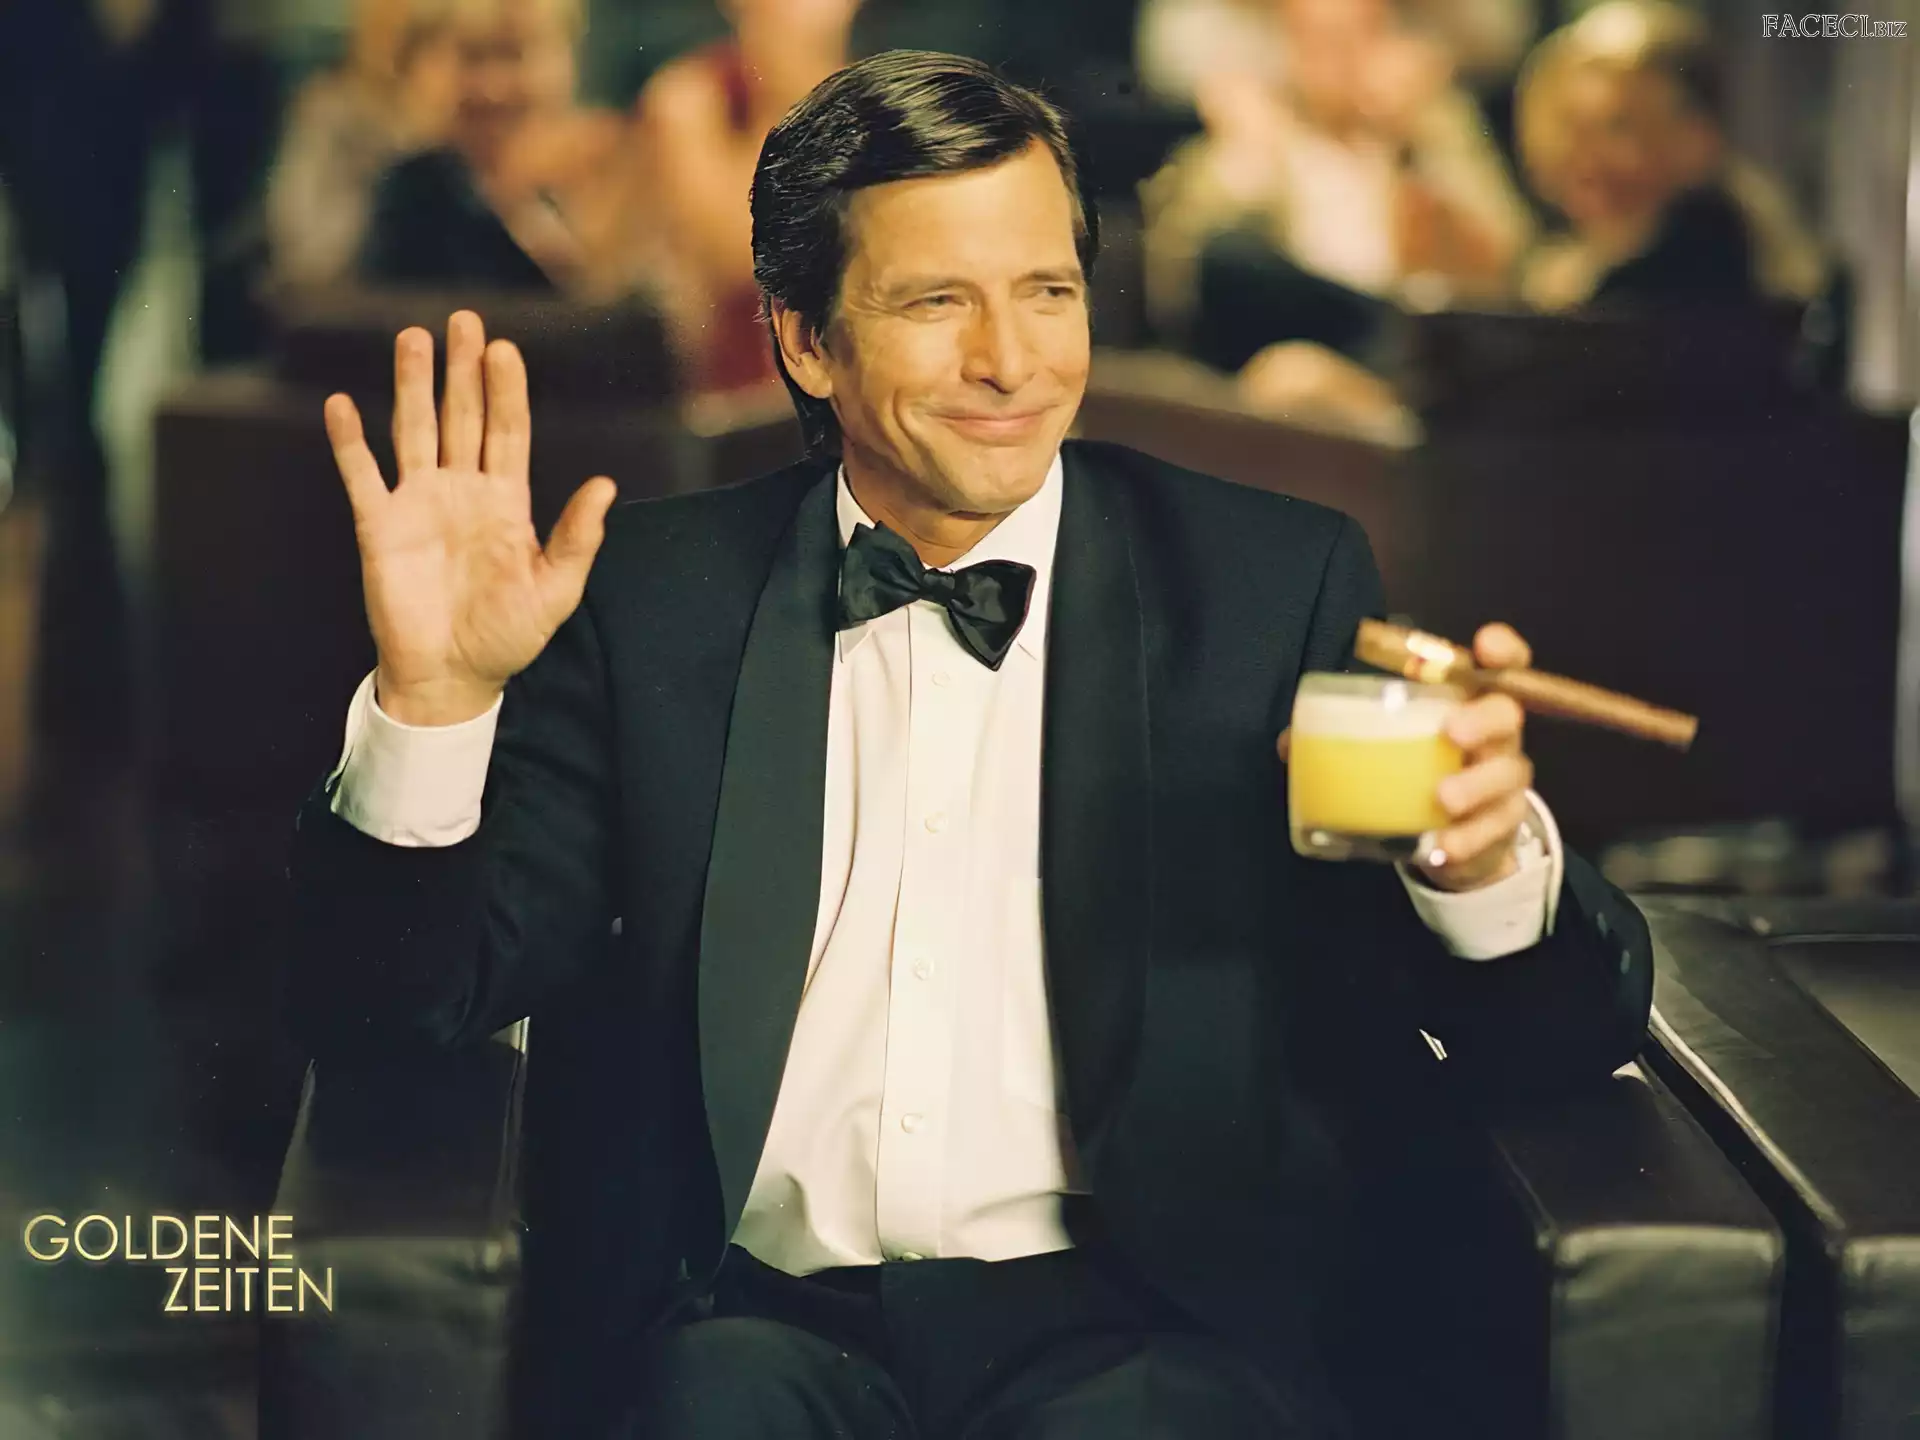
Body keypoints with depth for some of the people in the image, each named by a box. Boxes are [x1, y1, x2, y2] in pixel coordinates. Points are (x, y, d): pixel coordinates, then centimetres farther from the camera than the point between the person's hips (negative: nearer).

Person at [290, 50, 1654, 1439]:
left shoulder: (1277, 583, 5)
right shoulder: (652, 594, 8)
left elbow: (1569, 1043, 2)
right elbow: (393, 1002, 5)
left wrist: (1481, 861, -22)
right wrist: (435, 699, -14)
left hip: (1135, 1328, 0)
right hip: (759, 1317, 0)